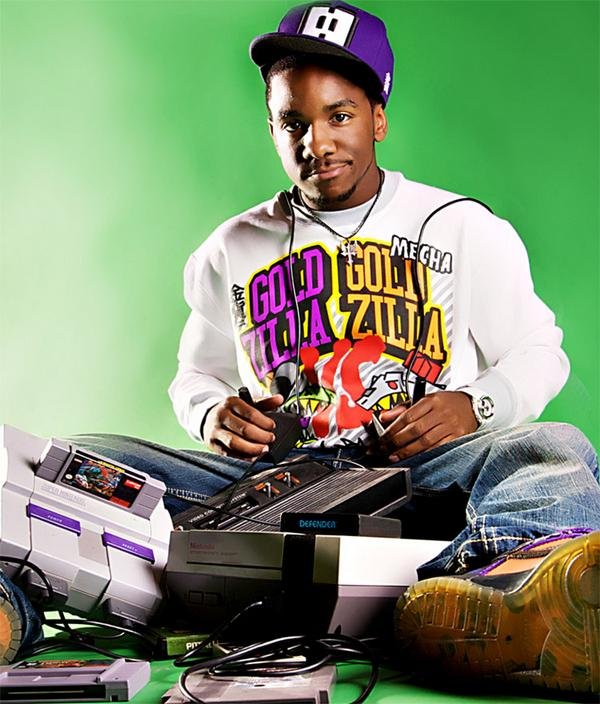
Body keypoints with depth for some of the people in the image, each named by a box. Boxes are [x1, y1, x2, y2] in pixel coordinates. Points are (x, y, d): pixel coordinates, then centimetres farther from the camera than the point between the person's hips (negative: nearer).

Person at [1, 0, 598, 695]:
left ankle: (496, 584, -68)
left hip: (429, 471, -1)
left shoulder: (465, 227, 12)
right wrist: (213, 414, 1)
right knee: (85, 456, -20)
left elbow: (537, 353, 15)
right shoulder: (231, 251, 18)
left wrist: (472, 405, -8)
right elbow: (196, 373, 27)